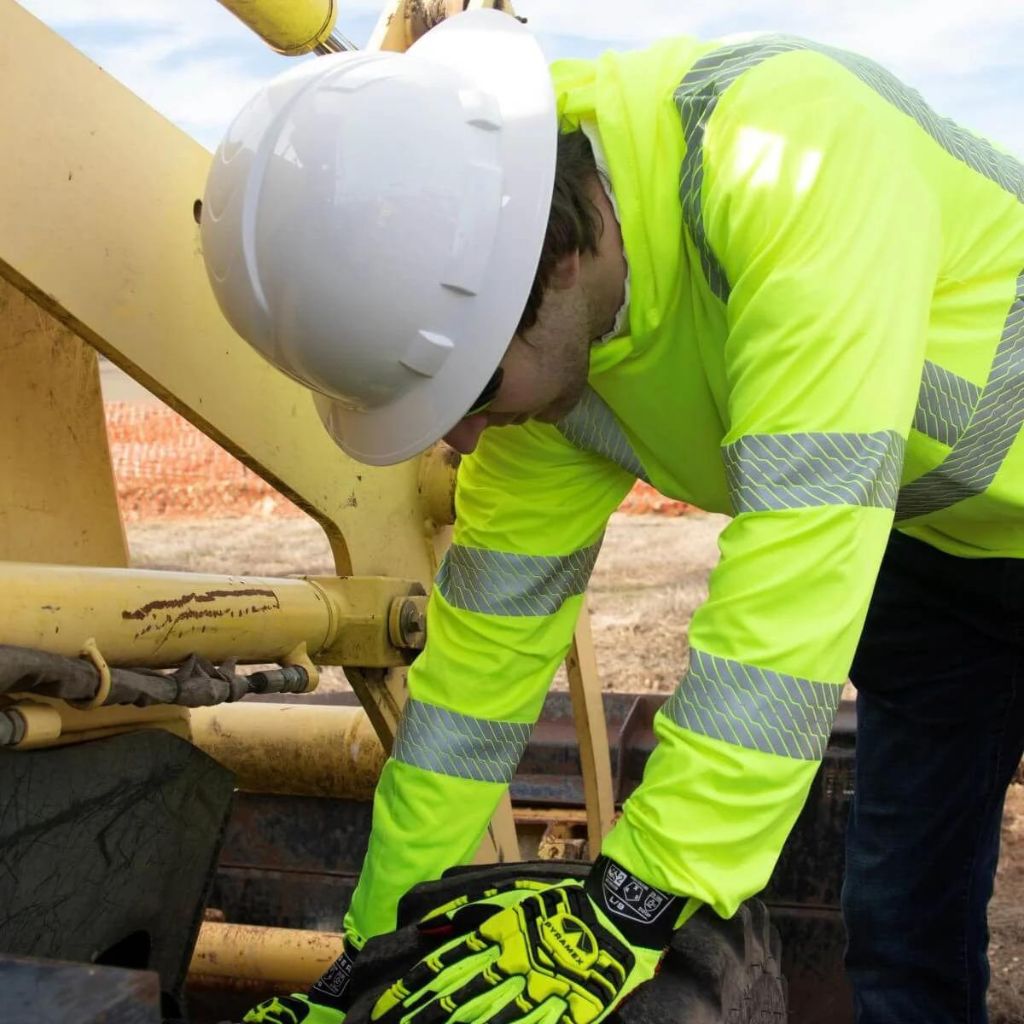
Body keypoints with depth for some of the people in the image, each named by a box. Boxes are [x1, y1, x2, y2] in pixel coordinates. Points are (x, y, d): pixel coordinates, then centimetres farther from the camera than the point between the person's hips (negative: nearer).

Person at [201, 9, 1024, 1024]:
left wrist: (632, 910, -38)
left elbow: (795, 562, -42)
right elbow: (495, 618, -12)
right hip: (934, 541, 5)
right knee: (900, 913, 8)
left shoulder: (784, 156, -38)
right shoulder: (542, 332, -17)